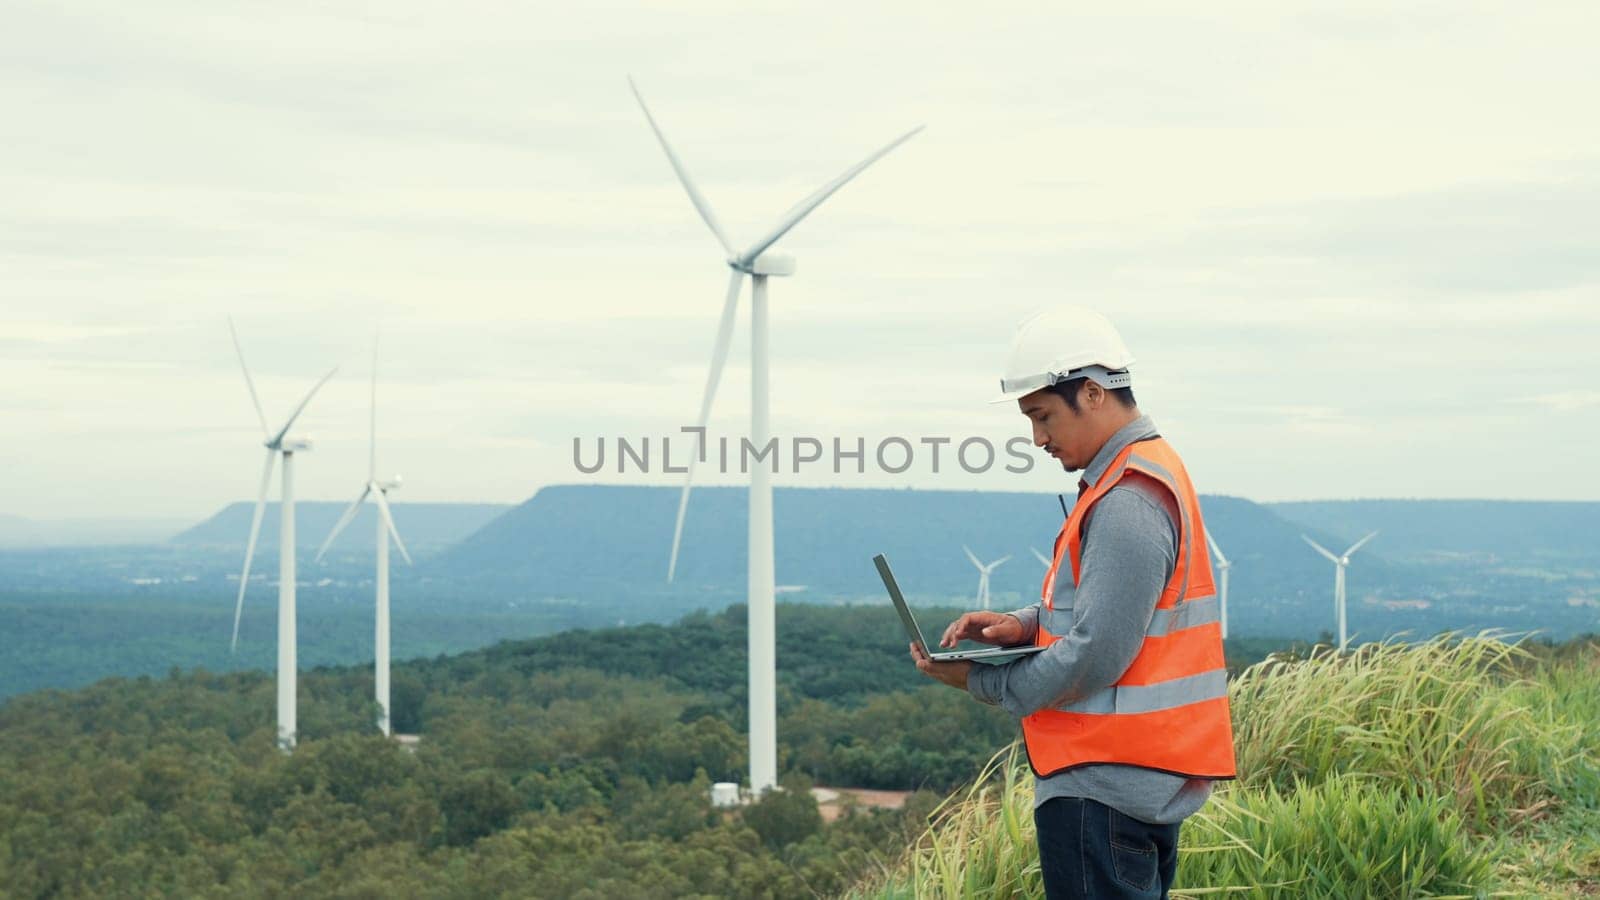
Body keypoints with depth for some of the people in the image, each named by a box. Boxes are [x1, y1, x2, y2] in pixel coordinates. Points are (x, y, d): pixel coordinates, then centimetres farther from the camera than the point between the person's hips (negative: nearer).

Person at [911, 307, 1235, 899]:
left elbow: (1095, 658, -22)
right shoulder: (1151, 471, 14)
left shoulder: (1128, 503, -19)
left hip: (1104, 785, -11)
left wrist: (982, 682, -9)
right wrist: (1024, 623, 4)